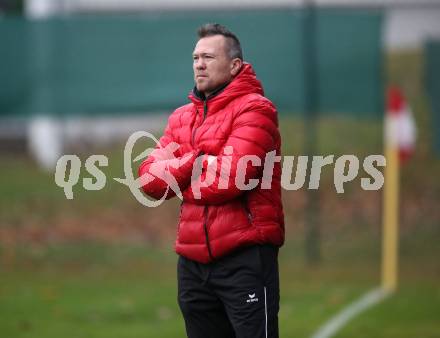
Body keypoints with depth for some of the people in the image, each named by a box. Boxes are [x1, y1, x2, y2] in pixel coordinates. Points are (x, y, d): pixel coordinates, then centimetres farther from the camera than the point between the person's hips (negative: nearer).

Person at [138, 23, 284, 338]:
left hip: (245, 257, -7)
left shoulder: (254, 109, -5)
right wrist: (195, 162, -9)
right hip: (193, 261, 7)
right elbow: (150, 178, 7)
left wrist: (179, 181, 0)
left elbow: (230, 178, -17)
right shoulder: (181, 117, 17)